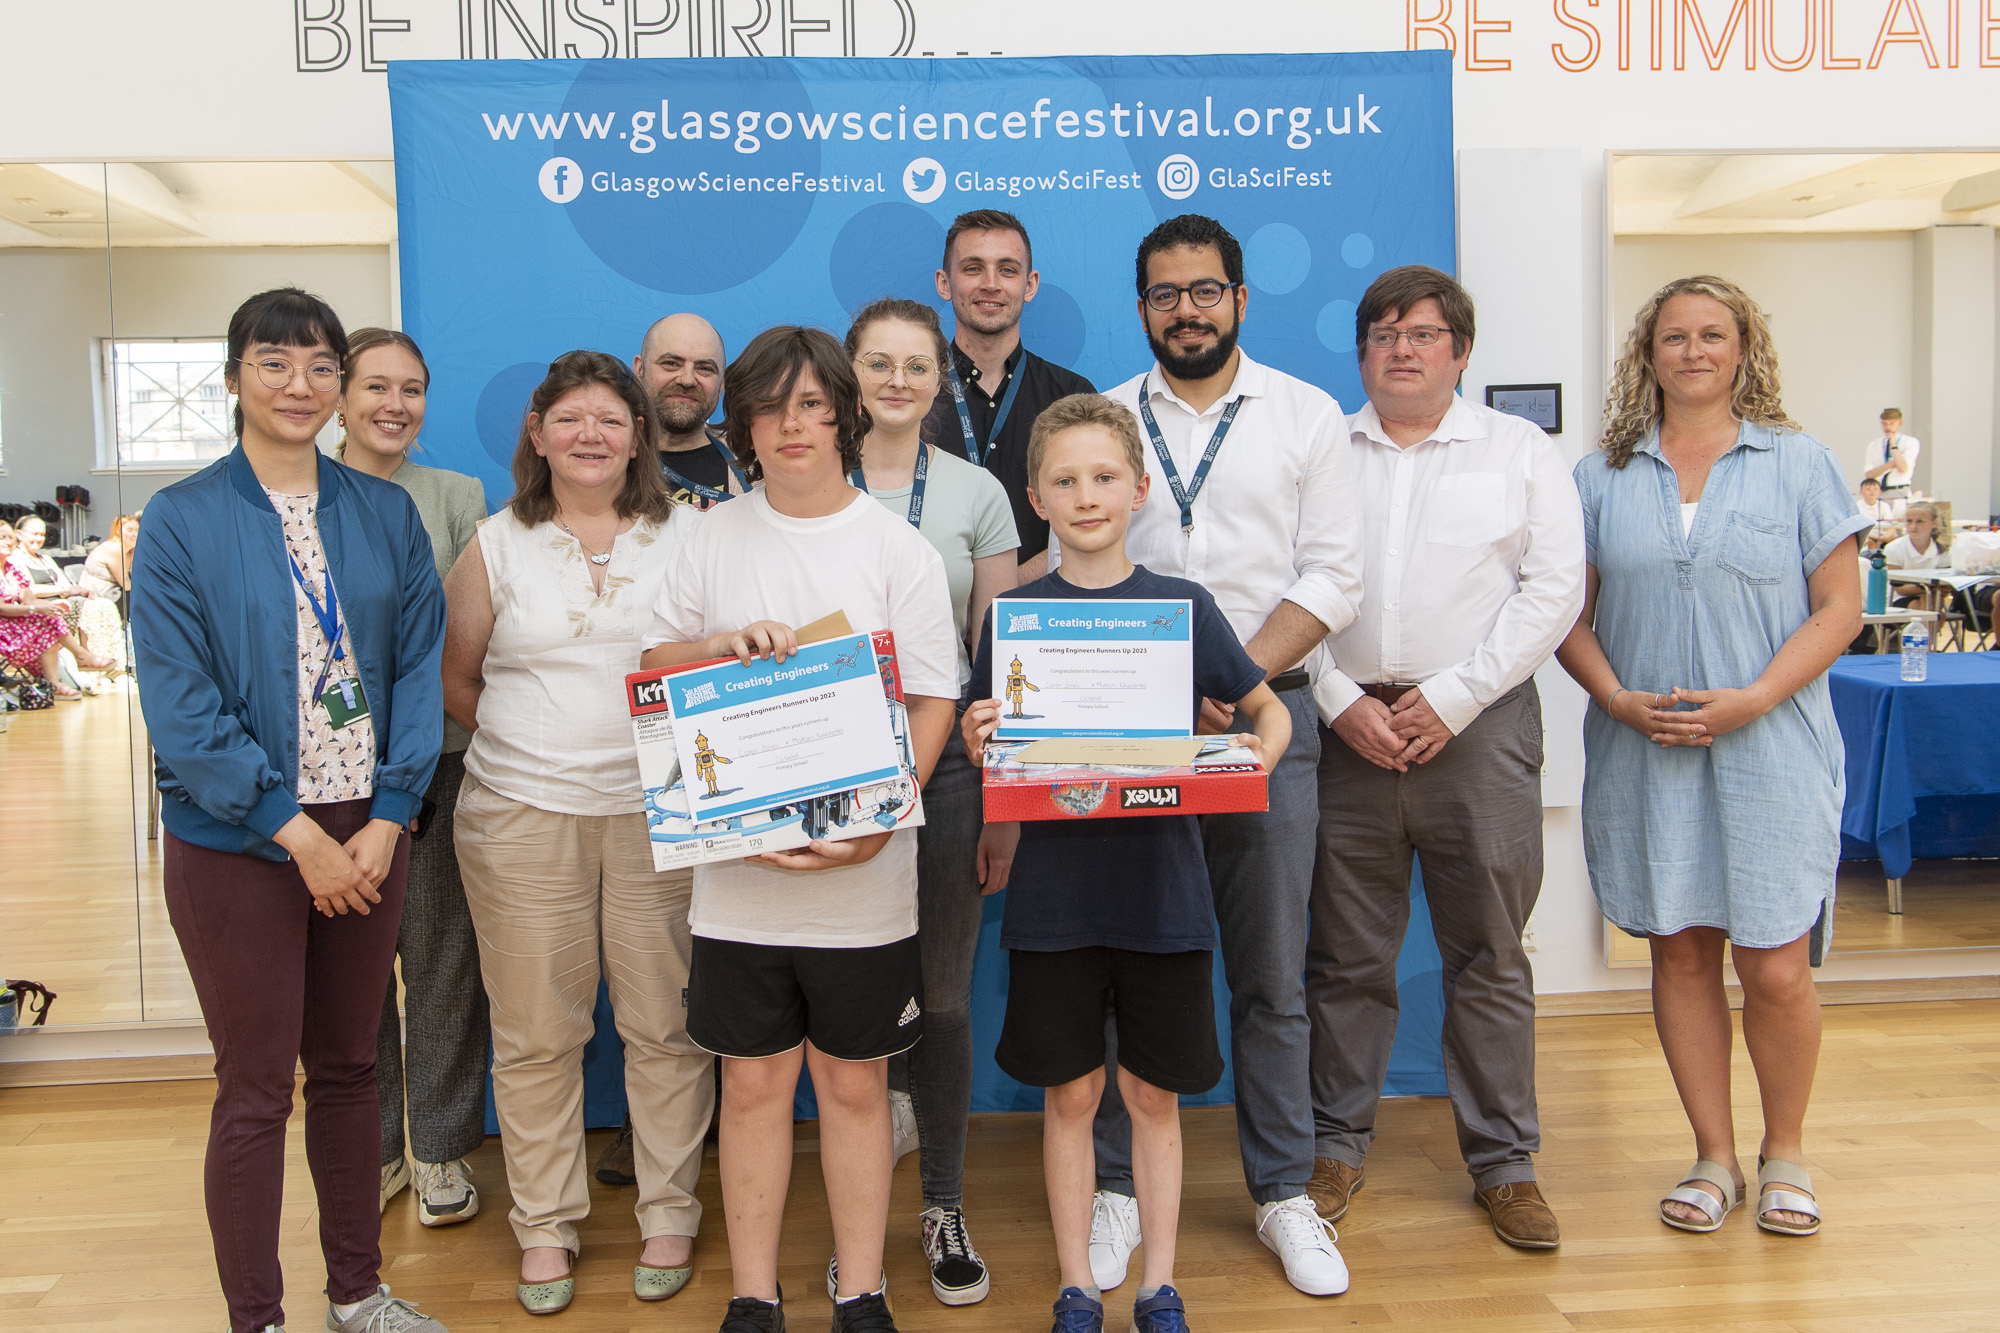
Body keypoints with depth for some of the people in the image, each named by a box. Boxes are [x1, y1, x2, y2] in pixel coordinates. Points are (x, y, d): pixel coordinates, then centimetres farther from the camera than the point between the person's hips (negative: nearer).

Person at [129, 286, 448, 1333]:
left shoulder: (386, 514, 5)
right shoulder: (182, 521, -4)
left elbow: (419, 669, 3)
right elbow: (179, 704, -10)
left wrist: (384, 825, -8)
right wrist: (300, 835, -15)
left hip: (369, 834, 3)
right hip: (236, 844, -3)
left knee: (348, 1068, 15)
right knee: (255, 1090, 7)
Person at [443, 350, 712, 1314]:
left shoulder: (688, 536, 4)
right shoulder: (496, 546, 7)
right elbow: (456, 675, 13)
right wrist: (528, 749, 10)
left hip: (661, 811, 0)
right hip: (521, 817, 1)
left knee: (667, 1024, 5)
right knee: (535, 1034, 7)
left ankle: (669, 1215, 21)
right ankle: (545, 1225, 23)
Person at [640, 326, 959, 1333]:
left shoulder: (899, 548, 0)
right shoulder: (712, 540, 7)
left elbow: (932, 700, -3)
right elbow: (653, 669, 9)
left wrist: (878, 822, -15)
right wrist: (726, 643, -12)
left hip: (864, 874, -1)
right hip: (738, 864, 2)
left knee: (855, 1083, 9)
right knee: (752, 1081, 10)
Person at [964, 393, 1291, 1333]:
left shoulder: (1184, 606, 0)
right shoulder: (1015, 615, 1)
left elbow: (1269, 711, 9)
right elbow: (995, 760, 6)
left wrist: (1255, 757, -11)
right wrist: (979, 748, -15)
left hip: (1162, 886, 0)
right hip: (1054, 891, 0)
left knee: (1154, 1095, 12)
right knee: (1069, 1095, 10)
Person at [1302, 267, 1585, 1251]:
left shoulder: (1522, 451, 7)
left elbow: (1553, 588, -1)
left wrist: (1450, 698, -9)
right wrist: (1340, 701, -7)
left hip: (1477, 727, -1)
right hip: (1347, 727, 1)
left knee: (1488, 956, 6)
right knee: (1346, 955, 8)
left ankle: (1504, 1161, 20)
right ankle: (1336, 1143, 22)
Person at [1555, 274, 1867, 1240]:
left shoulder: (1798, 463, 5)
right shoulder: (1601, 477, 9)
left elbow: (1839, 605, 1)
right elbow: (1570, 615, 7)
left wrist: (1753, 700, -12)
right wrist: (1617, 698, -9)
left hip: (1770, 752, -2)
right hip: (1643, 754, 2)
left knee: (1776, 968, -2)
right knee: (1679, 951, 7)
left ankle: (1784, 1153, 24)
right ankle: (1714, 1157, 23)